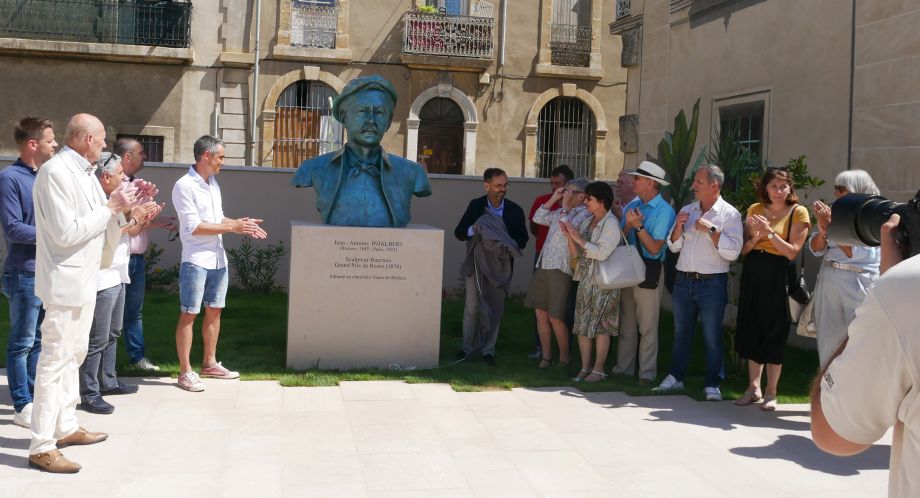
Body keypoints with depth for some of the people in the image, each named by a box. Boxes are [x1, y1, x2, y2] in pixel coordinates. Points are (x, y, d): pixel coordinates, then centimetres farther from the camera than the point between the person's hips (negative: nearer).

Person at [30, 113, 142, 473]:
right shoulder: (55, 172, -17)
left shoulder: (83, 172, 12)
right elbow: (67, 232, -23)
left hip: (84, 279, 10)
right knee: (55, 360, -7)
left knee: (73, 355, 17)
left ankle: (65, 427, 29)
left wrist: (125, 202, 2)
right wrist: (111, 206, -17)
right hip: (65, 281, -10)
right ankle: (41, 447, -2)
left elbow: (102, 223, 16)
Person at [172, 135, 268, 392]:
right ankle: (185, 372, 5)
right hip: (196, 261, -8)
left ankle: (209, 363, 26)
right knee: (189, 315, -1)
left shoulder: (213, 183, 12)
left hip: (218, 259, 8)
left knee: (214, 311, 14)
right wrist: (233, 227, -18)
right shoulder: (184, 186, -13)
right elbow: (193, 227, -18)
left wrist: (240, 224, 0)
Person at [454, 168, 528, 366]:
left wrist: (510, 246, -18)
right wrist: (472, 230, -23)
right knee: (472, 308, 2)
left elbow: (523, 239, 4)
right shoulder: (476, 205, -1)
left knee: (495, 309, 6)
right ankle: (468, 346, 17)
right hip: (477, 263, 0)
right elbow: (459, 232, -1)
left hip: (500, 266, 0)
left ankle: (488, 349, 19)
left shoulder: (515, 210, -2)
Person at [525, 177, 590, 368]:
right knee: (540, 314, 8)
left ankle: (564, 358, 12)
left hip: (560, 269, -8)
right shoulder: (561, 211, 17)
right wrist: (553, 199, 13)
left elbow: (566, 230, -20)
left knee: (555, 318, -4)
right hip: (543, 265, 8)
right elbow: (537, 218, 19)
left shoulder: (585, 214, -8)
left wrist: (565, 206, -10)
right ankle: (546, 356, 19)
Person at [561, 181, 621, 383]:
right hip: (585, 280, 8)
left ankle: (598, 369, 5)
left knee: (600, 325, -3)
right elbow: (575, 253, 13)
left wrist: (580, 239, -16)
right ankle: (585, 367, 16)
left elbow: (602, 253, -20)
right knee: (582, 324, 8)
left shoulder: (611, 223, -10)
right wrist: (570, 236, -3)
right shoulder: (587, 222, 14)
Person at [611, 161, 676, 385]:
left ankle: (647, 373, 11)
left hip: (649, 270, -6)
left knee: (647, 325, 1)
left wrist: (639, 226, -21)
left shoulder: (665, 211, -11)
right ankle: (624, 367, 24)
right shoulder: (632, 206, 8)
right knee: (626, 322, 14)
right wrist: (628, 225, -14)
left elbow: (655, 248, -15)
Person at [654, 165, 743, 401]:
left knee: (712, 337, 0)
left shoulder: (729, 214, -6)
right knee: (681, 333, 14)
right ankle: (675, 377, 24)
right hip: (684, 281, 5)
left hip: (712, 284, -5)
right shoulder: (687, 210, 10)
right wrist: (678, 227, -7)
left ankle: (712, 385, 8)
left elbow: (733, 252, -15)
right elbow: (673, 246, 11)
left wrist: (712, 230, -19)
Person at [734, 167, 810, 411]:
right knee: (751, 329, 9)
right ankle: (753, 388, 21)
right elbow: (743, 249, 9)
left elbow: (792, 252, -10)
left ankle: (771, 393, 13)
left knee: (774, 333, 1)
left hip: (778, 276, -4)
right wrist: (756, 237, -10)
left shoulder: (798, 212, -3)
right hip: (753, 273, 4)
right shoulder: (755, 210, 9)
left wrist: (770, 232, -17)